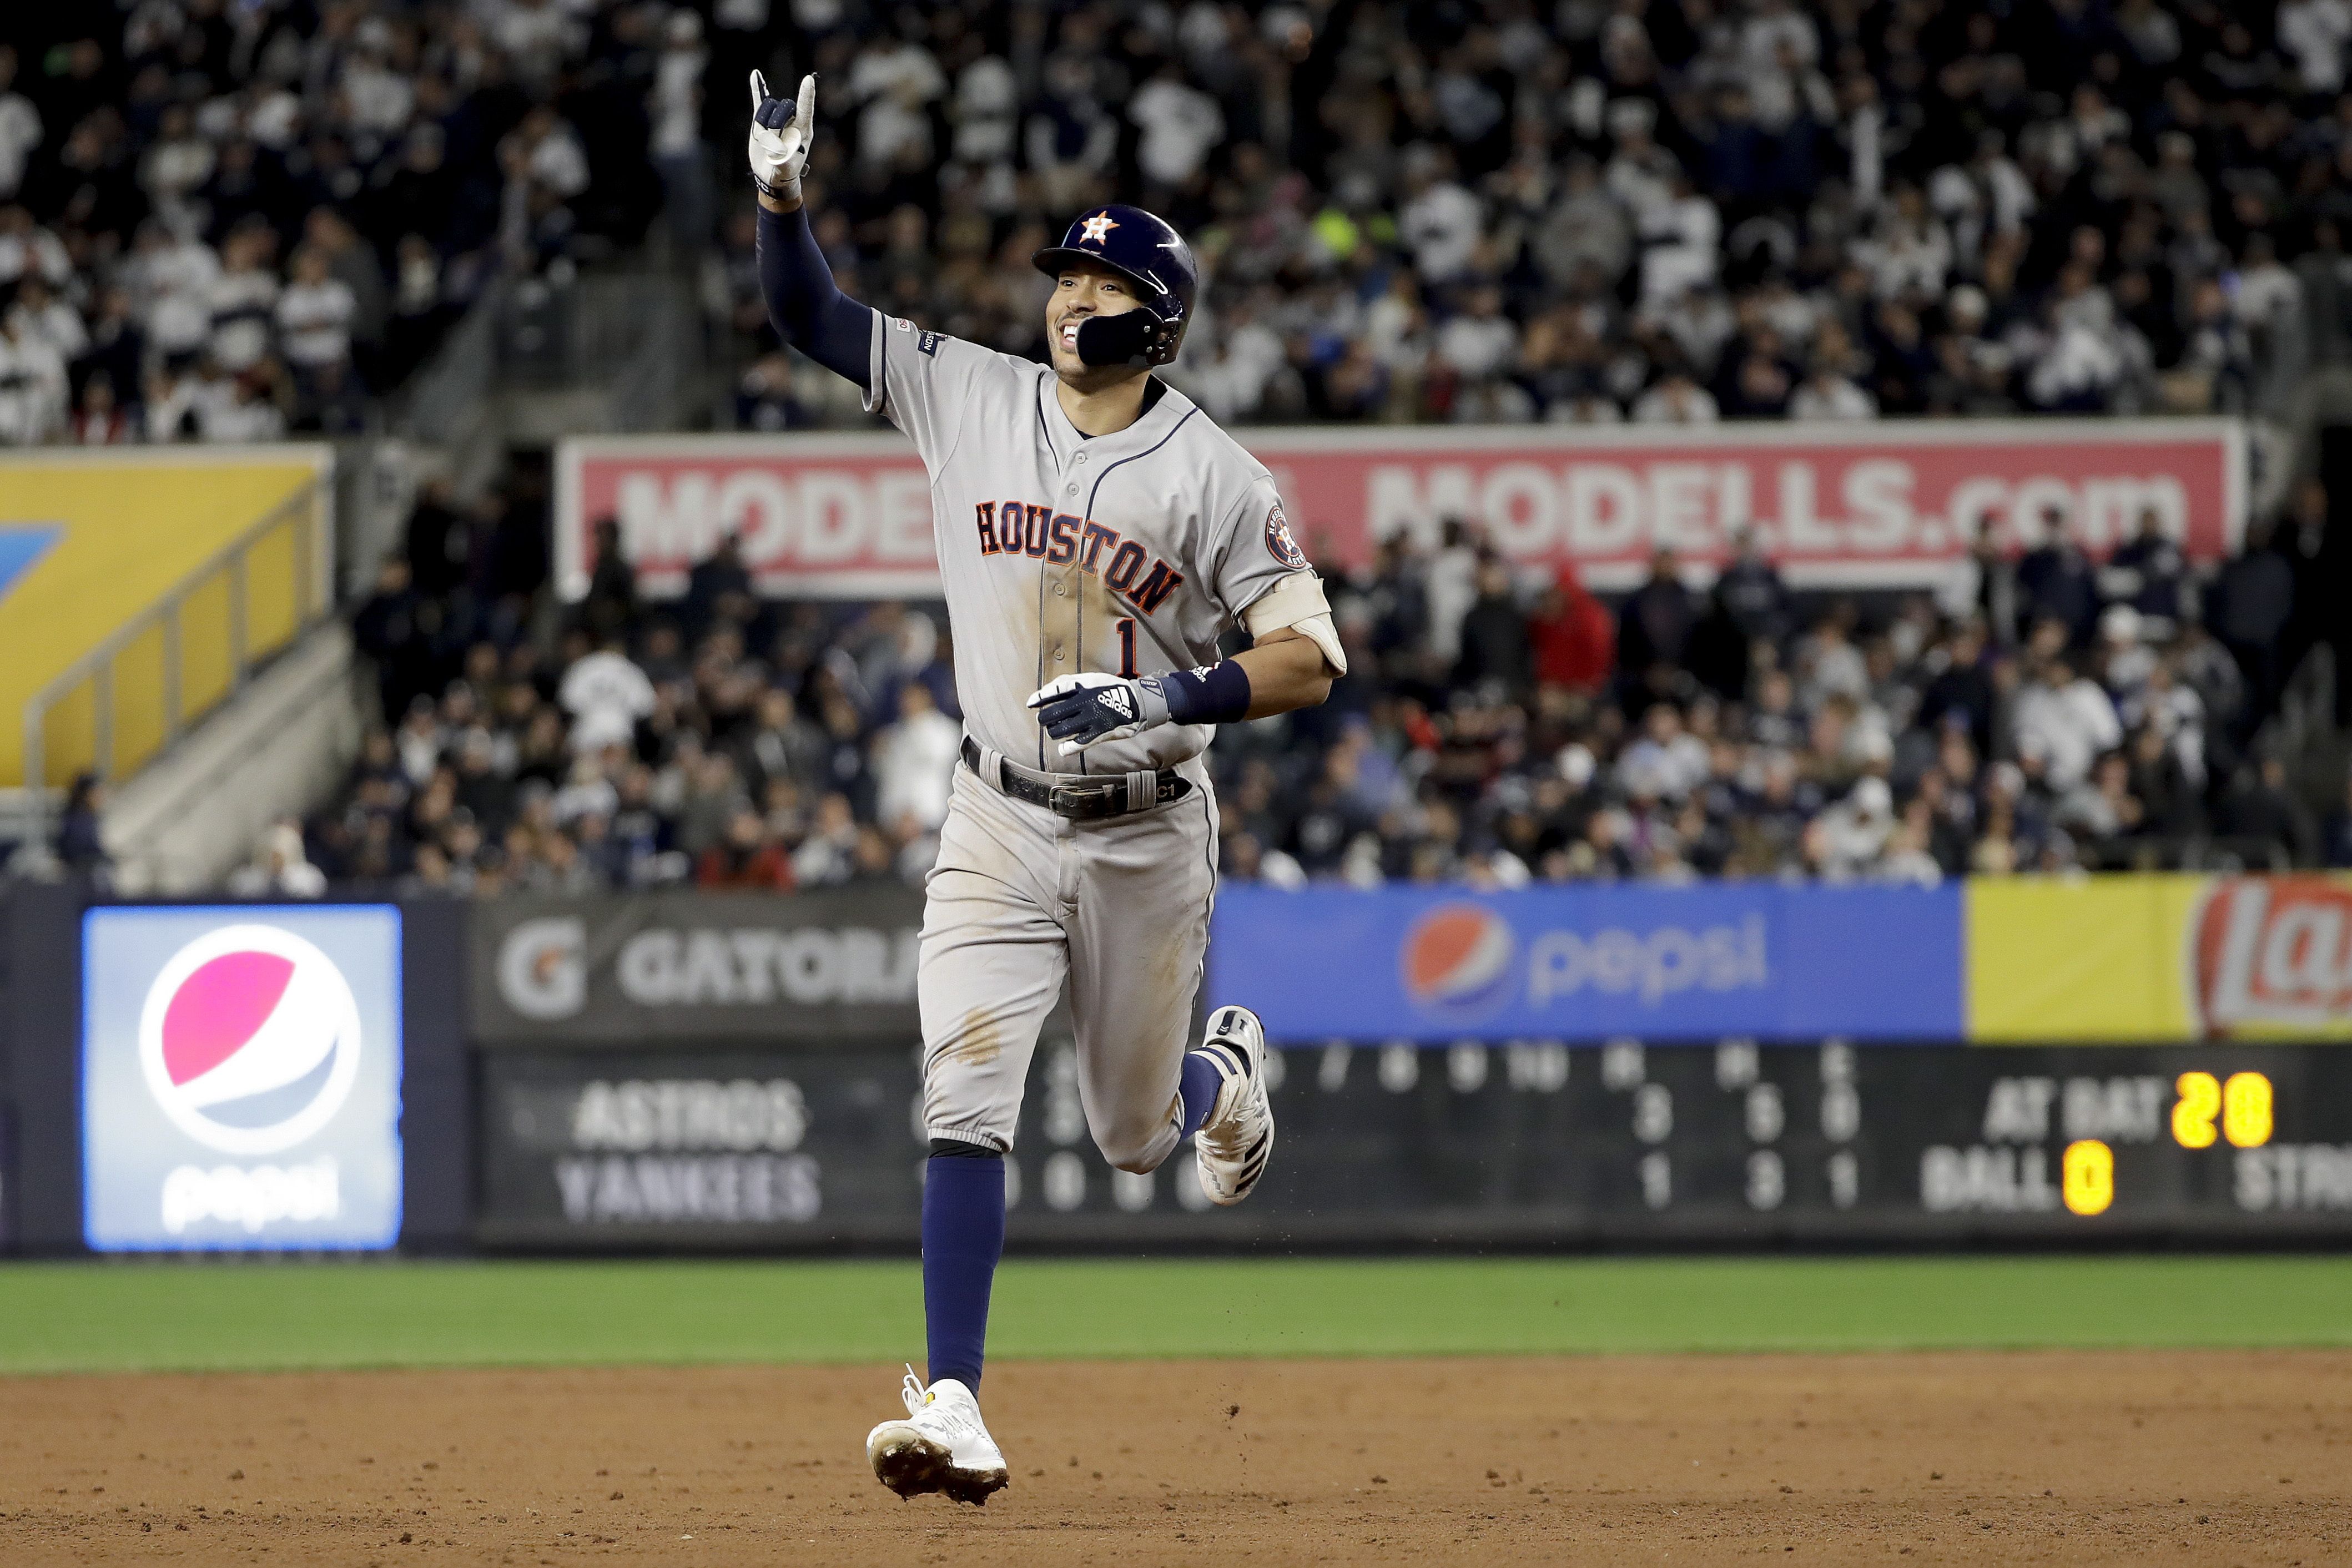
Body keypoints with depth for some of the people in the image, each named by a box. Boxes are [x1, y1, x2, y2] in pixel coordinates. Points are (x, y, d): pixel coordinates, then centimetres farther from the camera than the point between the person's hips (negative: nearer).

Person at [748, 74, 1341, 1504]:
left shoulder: (1215, 476, -10)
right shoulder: (971, 398, -1)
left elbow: (1308, 661, -11)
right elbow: (809, 315, 3)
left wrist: (1166, 697, -26)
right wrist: (785, 193, -14)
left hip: (1150, 837, -1)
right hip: (1000, 830, 1)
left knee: (1136, 1136, 14)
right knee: (967, 1106, -15)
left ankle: (1226, 1074, 51)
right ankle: (954, 1407, -18)